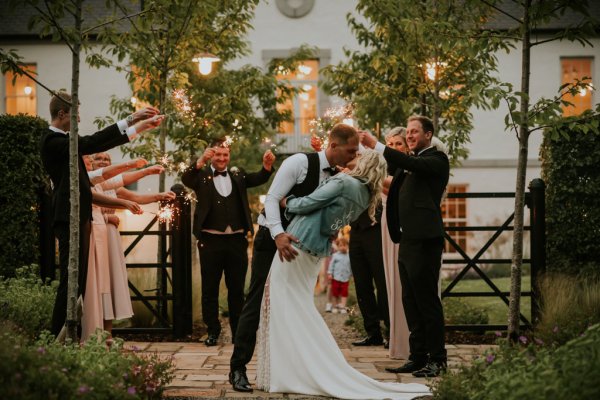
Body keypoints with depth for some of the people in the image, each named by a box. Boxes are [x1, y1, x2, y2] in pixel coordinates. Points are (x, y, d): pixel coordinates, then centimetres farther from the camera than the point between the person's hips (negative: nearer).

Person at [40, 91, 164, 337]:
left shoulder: (62, 140, 15)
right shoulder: (53, 141, -15)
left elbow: (97, 142, 17)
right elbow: (91, 143, -25)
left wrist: (139, 126, 14)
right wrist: (131, 119, -24)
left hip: (78, 217, 10)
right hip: (70, 217, -10)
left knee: (77, 280, 11)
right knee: (71, 281, -9)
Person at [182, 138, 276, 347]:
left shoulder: (237, 175, 12)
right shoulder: (202, 175, 4)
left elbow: (258, 179, -1)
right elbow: (186, 180, -15)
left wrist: (267, 165, -23)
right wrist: (201, 161, -32)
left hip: (236, 239, 2)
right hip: (210, 240, -2)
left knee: (237, 288, 9)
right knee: (210, 288, 6)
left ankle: (238, 330, 17)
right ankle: (213, 330, 16)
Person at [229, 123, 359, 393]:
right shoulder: (300, 162, -18)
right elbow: (272, 199, -22)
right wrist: (279, 235, -34)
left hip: (299, 243, 6)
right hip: (272, 239, -6)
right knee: (257, 302, -6)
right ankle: (238, 368, -1)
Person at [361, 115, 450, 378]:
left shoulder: (436, 159, -4)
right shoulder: (411, 163, 21)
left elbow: (414, 165, -25)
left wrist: (377, 146, -27)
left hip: (424, 240, -9)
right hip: (407, 240, 9)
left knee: (427, 300, -5)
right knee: (411, 302, 11)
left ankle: (437, 360, 2)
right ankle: (418, 357, 18)